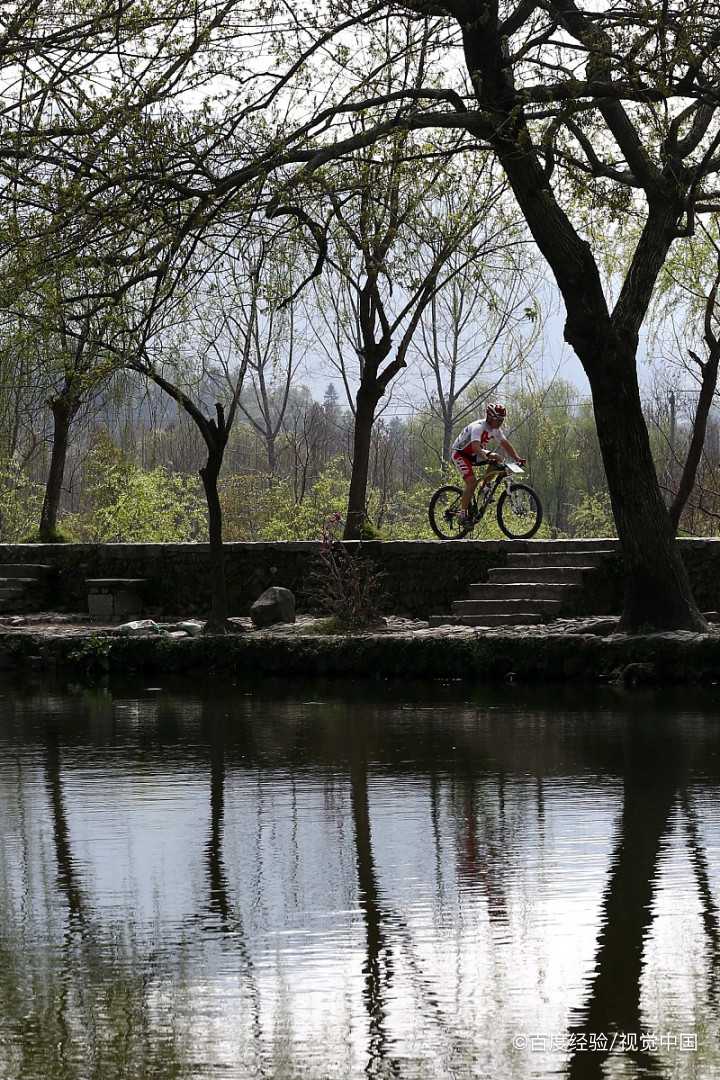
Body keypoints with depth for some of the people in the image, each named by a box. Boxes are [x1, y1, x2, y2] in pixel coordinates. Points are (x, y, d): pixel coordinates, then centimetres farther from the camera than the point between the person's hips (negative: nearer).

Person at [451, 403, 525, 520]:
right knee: (472, 482, -23)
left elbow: (506, 444, -3)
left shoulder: (496, 429, -5)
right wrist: (487, 459, -61)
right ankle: (463, 515, -16)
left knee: (497, 459, -15)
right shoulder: (478, 427, -31)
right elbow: (475, 446, -46)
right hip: (460, 454, -8)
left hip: (473, 454, 8)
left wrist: (517, 458, -19)